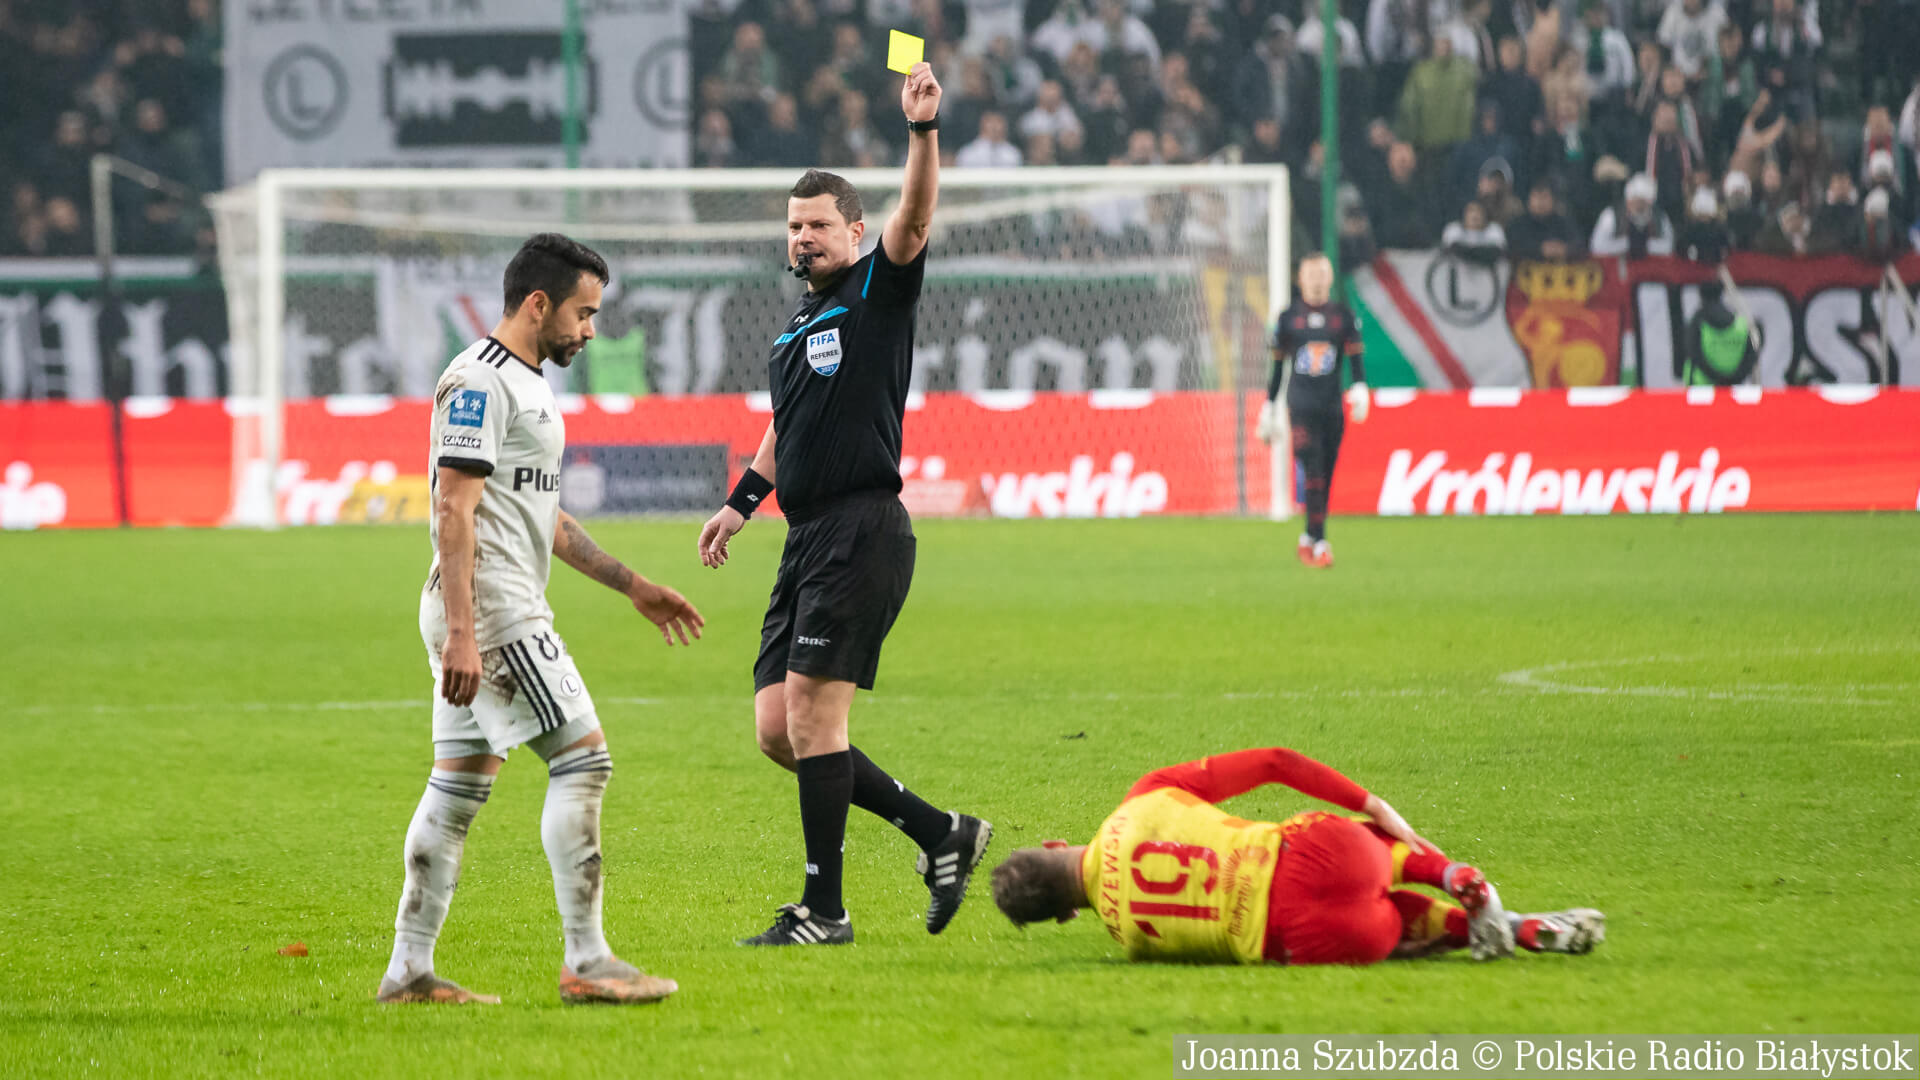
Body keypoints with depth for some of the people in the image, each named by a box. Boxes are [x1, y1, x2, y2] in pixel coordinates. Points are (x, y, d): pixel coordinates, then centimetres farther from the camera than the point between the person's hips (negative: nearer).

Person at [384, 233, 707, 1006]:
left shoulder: (526, 383, 20)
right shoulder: (478, 381, -13)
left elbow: (545, 517, 28)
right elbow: (453, 512, -19)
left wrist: (632, 586, 26)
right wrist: (461, 634, -24)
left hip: (508, 612, 10)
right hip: (490, 609, -10)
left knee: (459, 787, 9)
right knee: (582, 759, -10)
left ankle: (409, 969, 10)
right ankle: (586, 963, -10)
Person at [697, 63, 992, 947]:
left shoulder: (878, 291, -2)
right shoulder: (795, 326, 21)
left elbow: (916, 218, -20)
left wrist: (923, 128, -32)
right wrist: (742, 500, 28)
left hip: (863, 532, -9)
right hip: (808, 539, 9)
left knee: (811, 710, -12)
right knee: (777, 729, 4)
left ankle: (824, 910, -6)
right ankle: (941, 835, 14)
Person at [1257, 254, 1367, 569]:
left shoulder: (1343, 316, 8)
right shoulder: (1289, 317, 6)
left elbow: (1355, 357, 2)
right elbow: (1278, 366, 10)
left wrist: (1360, 389, -17)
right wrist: (1268, 410, 10)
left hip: (1332, 408, 2)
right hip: (1301, 406, -2)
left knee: (1325, 478, 5)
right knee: (1313, 471, -15)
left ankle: (1308, 539, 20)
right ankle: (1319, 543, -17)